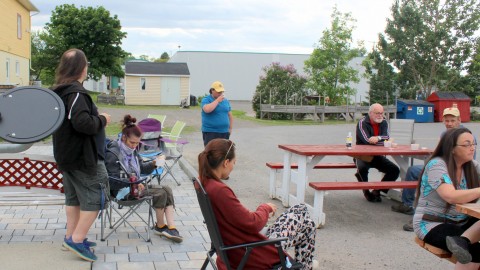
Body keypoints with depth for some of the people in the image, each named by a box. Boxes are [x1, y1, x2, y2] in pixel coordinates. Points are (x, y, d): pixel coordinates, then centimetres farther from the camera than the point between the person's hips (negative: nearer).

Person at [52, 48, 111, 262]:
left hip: (66, 155, 10)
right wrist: (102, 120, -14)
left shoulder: (59, 91, 11)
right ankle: (77, 239, -2)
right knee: (94, 198, -2)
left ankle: (71, 237, 26)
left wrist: (97, 118, 15)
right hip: (83, 157, -10)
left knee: (73, 197, 18)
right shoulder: (76, 92, -21)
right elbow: (82, 122, -32)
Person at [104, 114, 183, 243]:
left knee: (167, 189, -8)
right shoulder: (112, 154, -15)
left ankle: (171, 227, -16)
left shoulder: (132, 150, 11)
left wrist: (154, 163, -1)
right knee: (160, 193, -21)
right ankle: (160, 226, 0)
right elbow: (113, 181, -18)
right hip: (122, 191, -9)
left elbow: (142, 168, 19)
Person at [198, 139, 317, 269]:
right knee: (304, 217, 9)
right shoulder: (220, 190, -29)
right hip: (251, 256, -9)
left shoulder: (206, 183, 0)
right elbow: (253, 224, -24)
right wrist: (265, 208, -5)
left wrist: (262, 210, 5)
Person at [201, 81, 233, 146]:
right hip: (210, 132, -5)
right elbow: (207, 110, -25)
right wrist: (217, 100, -17)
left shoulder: (225, 101, 14)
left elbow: (230, 115, 19)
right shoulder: (206, 100, -3)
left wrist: (230, 128, 13)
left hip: (224, 132, 5)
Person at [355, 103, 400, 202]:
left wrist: (378, 138, -29)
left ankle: (377, 191, 1)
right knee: (362, 168, -37)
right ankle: (366, 191, -8)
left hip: (377, 156, 6)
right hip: (363, 155, -5)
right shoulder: (362, 123, -11)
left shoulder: (383, 123, 7)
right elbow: (367, 140, -22)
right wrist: (382, 140, -14)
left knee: (395, 170, -11)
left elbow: (387, 138, -9)